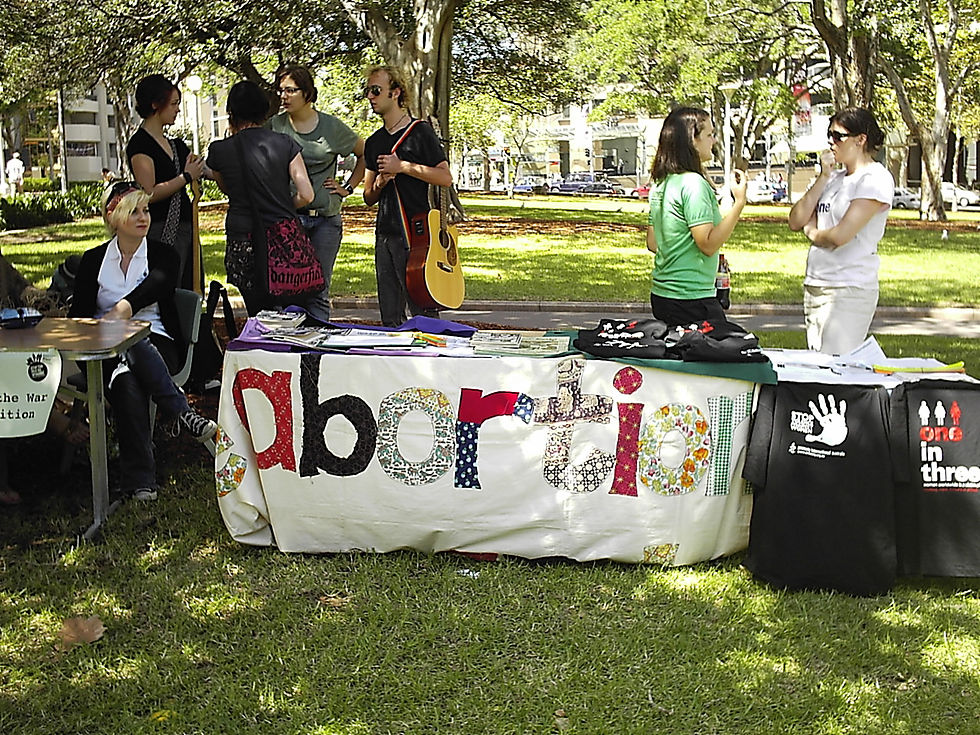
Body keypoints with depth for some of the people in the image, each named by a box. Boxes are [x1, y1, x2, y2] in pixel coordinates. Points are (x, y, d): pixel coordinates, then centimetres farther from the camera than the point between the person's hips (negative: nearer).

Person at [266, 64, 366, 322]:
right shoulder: (275, 125, 3)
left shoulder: (332, 127, 2)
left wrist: (348, 188, 10)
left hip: (326, 218, 0)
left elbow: (365, 154, 15)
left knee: (319, 290, 5)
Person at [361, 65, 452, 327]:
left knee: (422, 311, -9)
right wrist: (379, 184, -2)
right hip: (385, 235, 7)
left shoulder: (420, 132, -1)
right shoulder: (374, 142, 18)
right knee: (390, 319, 8)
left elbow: (446, 178, -9)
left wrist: (403, 167, -12)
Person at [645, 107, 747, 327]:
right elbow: (708, 244, -20)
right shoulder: (693, 183, -16)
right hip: (691, 300, -9)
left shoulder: (660, 183, 10)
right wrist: (739, 202, -18)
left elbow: (652, 244, 16)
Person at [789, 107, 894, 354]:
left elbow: (840, 236, -18)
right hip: (815, 286, 8)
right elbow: (796, 222, 7)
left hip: (849, 290, -8)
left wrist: (811, 232, 3)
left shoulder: (875, 179, -9)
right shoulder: (835, 177, 15)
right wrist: (823, 178, 1)